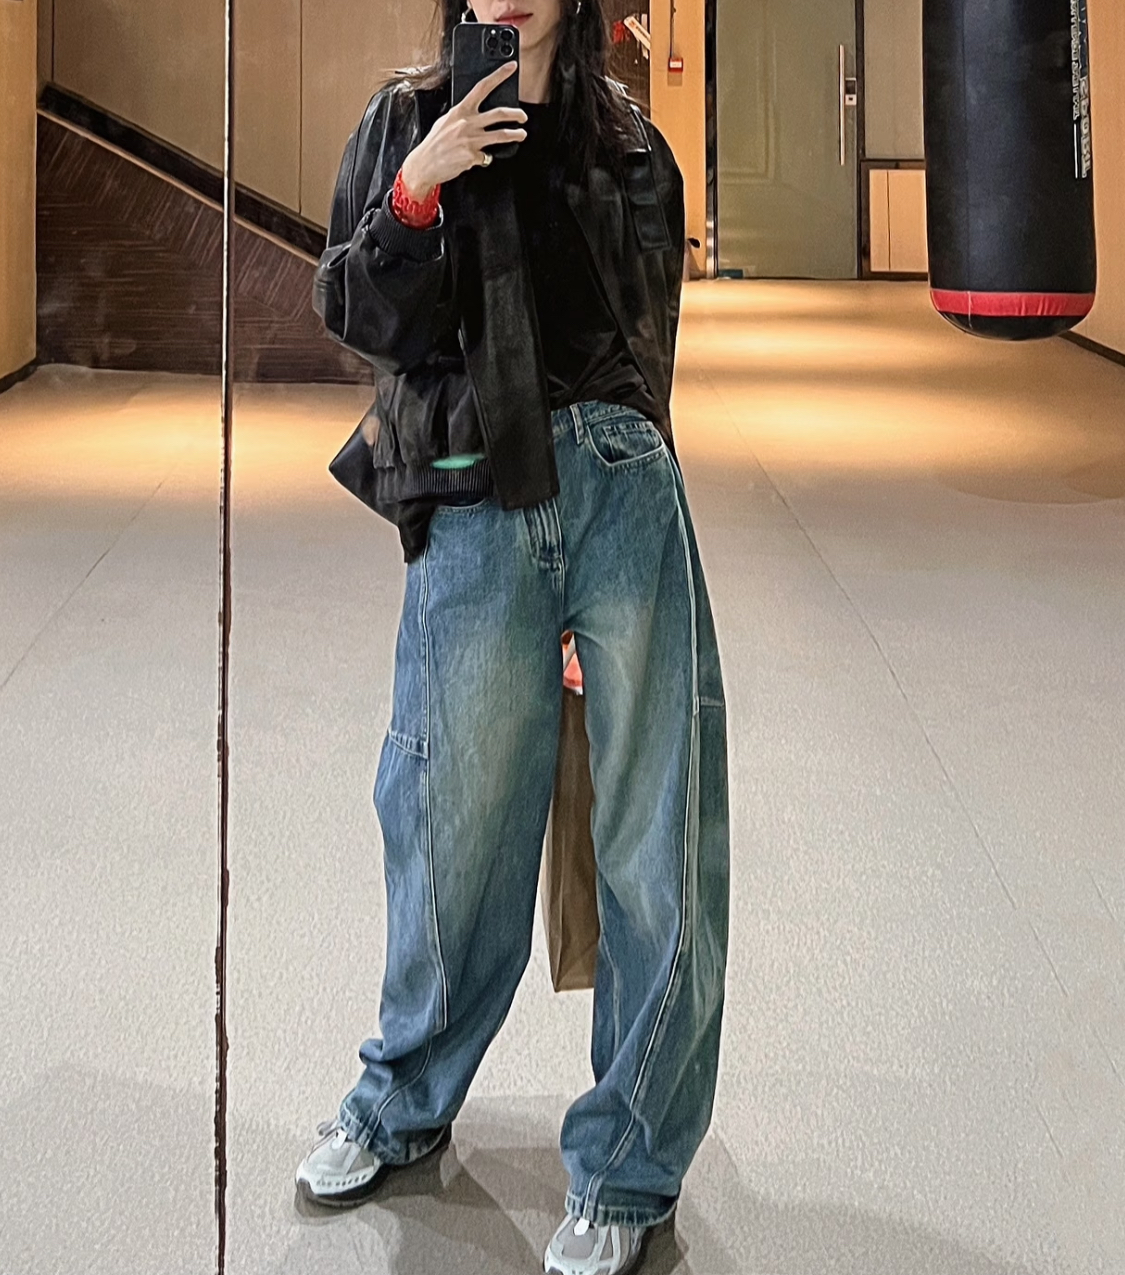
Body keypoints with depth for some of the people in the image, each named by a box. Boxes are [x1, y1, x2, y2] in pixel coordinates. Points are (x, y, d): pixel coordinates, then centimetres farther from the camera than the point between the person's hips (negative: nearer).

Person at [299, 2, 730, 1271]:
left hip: (622, 488, 2)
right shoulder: (406, 122, 10)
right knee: (459, 817, 5)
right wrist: (415, 190, -13)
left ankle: (626, 1169, 14)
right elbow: (353, 311, 2)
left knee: (652, 829, 0)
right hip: (475, 508, -1)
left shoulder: (626, 139, 14)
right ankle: (404, 1105, 30)